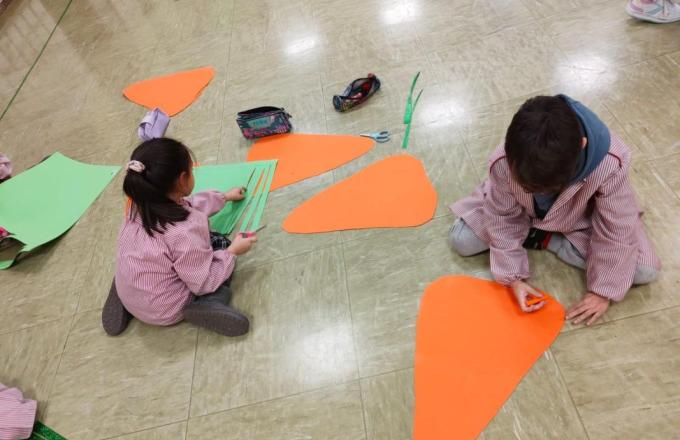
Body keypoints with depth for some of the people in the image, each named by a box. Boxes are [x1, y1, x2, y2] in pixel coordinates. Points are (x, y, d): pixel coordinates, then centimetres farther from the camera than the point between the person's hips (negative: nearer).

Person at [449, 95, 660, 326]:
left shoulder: (609, 166, -39)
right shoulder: (504, 163, -36)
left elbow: (616, 234, -25)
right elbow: (503, 221, -20)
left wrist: (603, 290, -18)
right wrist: (513, 277, -21)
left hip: (580, 221, 0)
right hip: (522, 215, 0)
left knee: (644, 271, -15)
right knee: (460, 240, -14)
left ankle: (544, 239, -4)